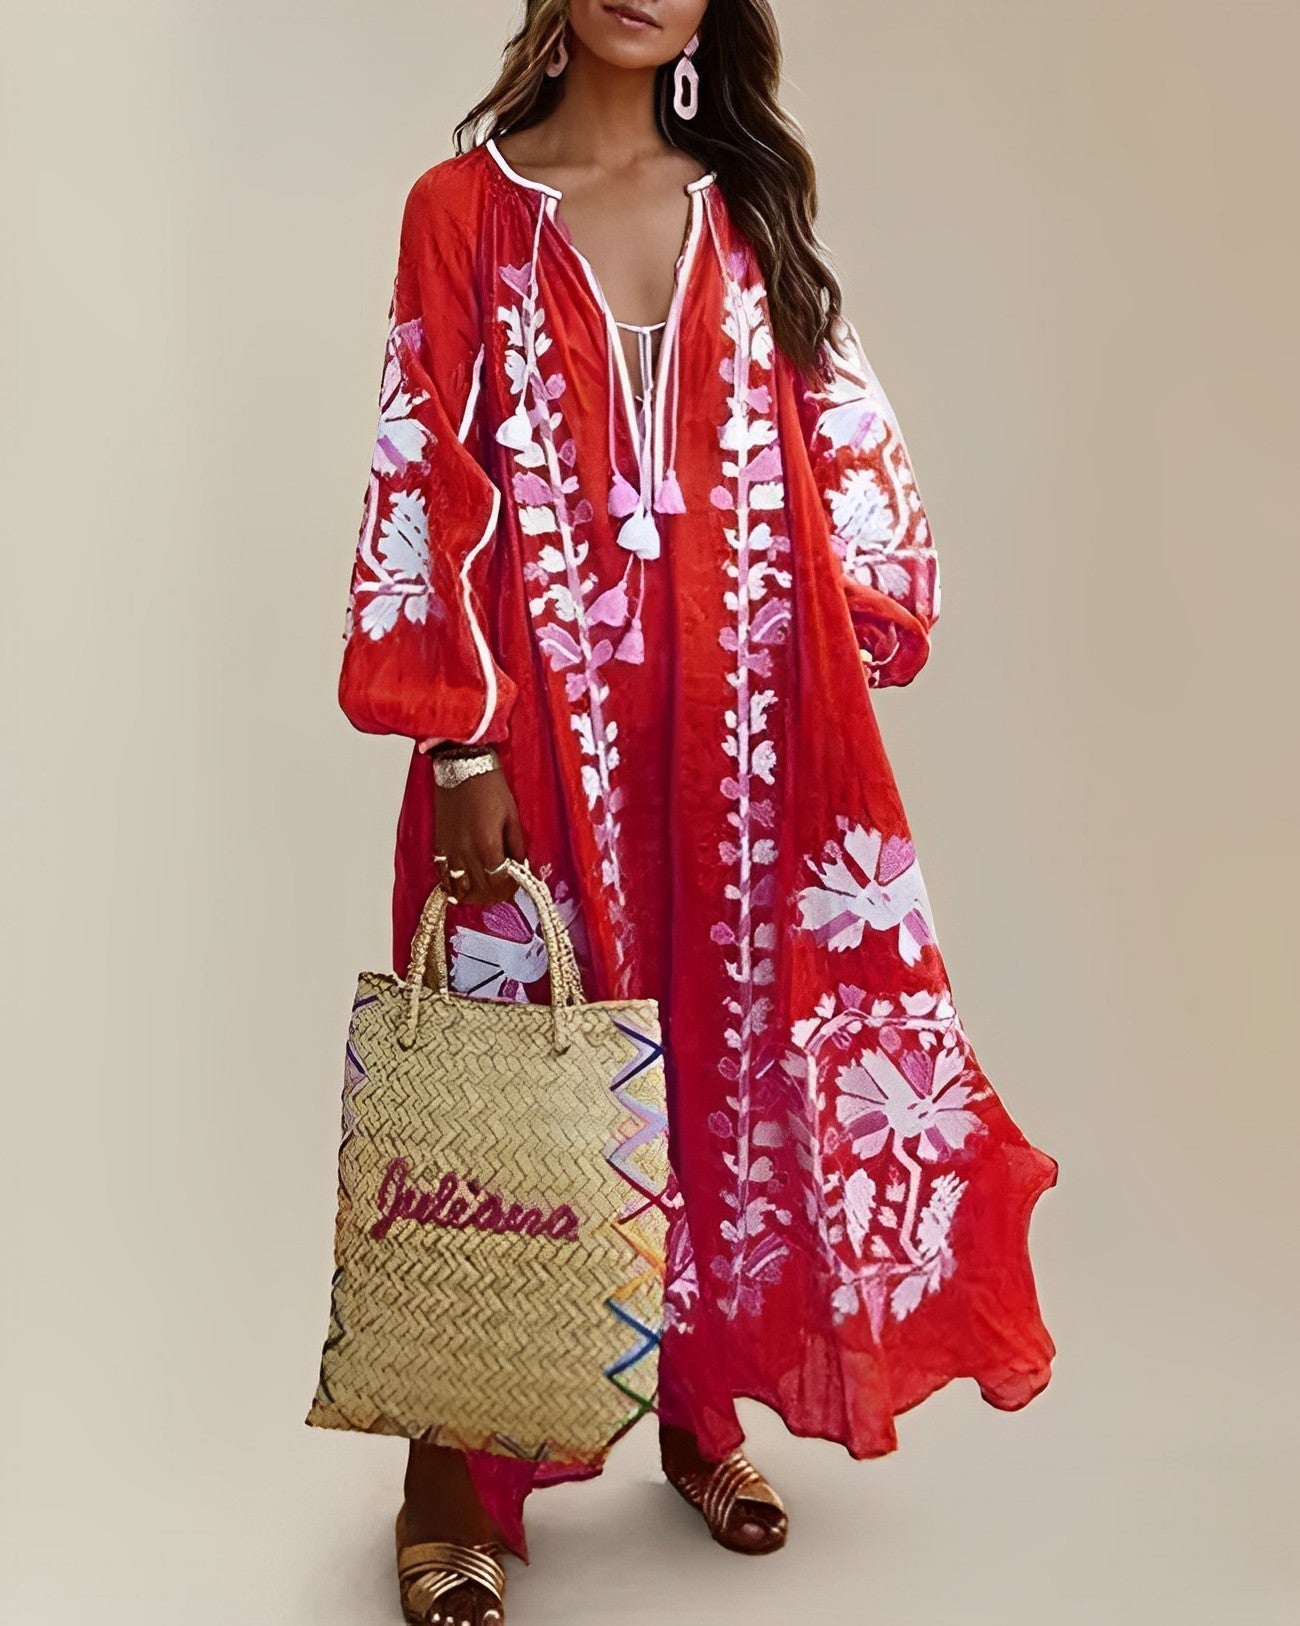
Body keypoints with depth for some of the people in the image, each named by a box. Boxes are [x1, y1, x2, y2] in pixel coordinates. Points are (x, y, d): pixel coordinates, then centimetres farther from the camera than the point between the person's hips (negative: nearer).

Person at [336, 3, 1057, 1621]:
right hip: (537, 718, -3)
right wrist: (458, 744, -12)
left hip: (738, 720, 4)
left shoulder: (750, 207, 12)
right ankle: (451, 1477, 15)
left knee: (731, 1040, 9)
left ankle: (700, 1408, 28)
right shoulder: (463, 208, 1)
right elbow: (426, 484, -5)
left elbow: (838, 438, 14)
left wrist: (853, 630, 4)